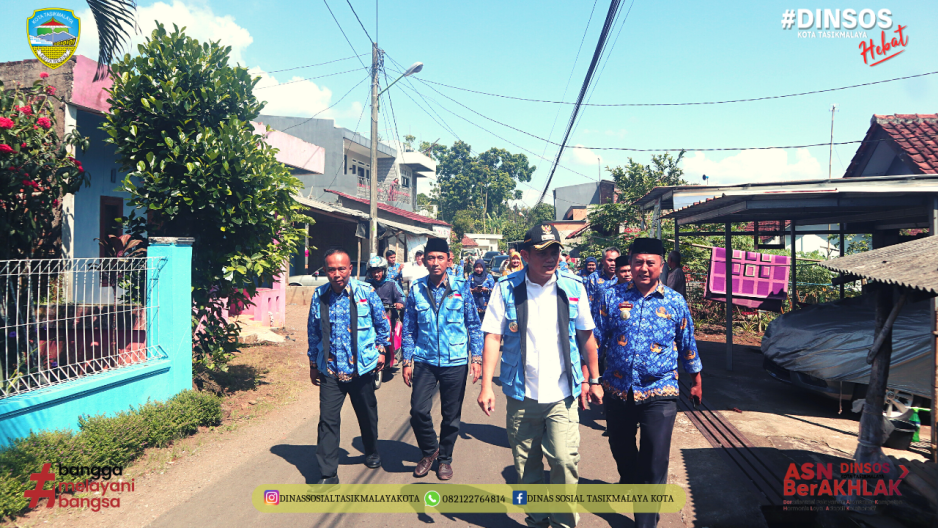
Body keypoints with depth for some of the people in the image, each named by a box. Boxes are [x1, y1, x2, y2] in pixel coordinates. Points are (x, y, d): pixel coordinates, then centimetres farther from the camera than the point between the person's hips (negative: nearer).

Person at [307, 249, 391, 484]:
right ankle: (328, 474, 6)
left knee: (367, 414, 17)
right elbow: (313, 332, 9)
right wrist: (313, 363, 12)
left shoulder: (366, 292, -8)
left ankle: (372, 453, 44)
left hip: (362, 368, 0)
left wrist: (380, 350, 5)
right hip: (330, 370, 1)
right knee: (327, 420, -5)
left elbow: (382, 324, 6)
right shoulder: (319, 296, -3)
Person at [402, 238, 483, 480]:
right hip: (424, 362, 1)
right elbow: (409, 329, 6)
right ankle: (429, 451, 23)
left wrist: (476, 357, -3)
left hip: (455, 362, -1)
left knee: (451, 415, 8)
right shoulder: (416, 290, 0)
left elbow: (474, 325, 3)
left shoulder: (461, 287, -3)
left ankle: (445, 458, 31)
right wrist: (407, 361, 3)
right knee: (418, 410, -6)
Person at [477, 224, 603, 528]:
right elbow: (493, 337, -6)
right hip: (521, 395, 1)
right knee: (526, 466, 13)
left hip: (562, 395, 0)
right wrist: (486, 386, -12)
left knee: (565, 460, -9)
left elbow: (586, 336, 9)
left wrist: (593, 380, 12)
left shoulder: (573, 287, 0)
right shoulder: (506, 288, -4)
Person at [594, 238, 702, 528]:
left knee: (654, 462, -3)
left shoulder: (675, 302, 1)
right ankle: (628, 483, 52)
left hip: (659, 394, -1)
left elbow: (688, 345, 12)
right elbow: (596, 338, 2)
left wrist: (696, 382, 18)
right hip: (617, 391, 2)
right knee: (621, 449, 21)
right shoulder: (612, 296, -1)